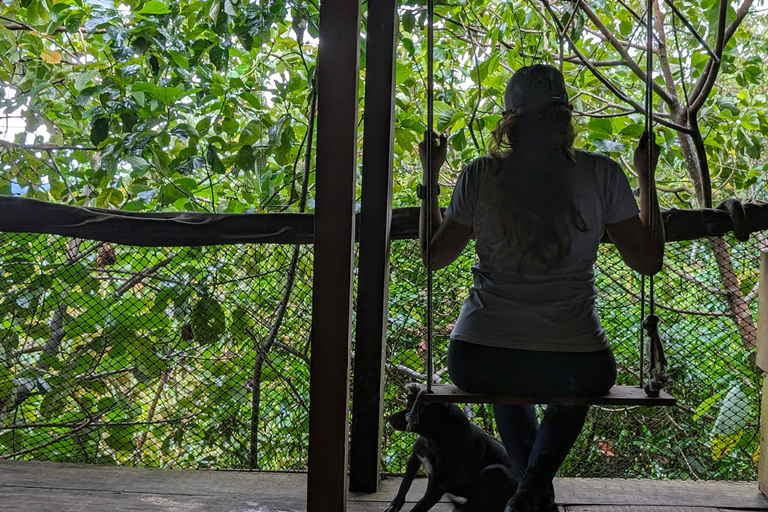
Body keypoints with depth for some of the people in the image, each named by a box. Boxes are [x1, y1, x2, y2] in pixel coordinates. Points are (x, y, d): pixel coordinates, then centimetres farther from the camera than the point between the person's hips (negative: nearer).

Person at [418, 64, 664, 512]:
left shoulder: (480, 176, -2)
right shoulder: (601, 174, -4)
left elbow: (433, 256, 10)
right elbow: (648, 261, 4)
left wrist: (430, 177, 19)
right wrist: (647, 179, 15)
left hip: (477, 364, 2)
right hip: (575, 368, -1)